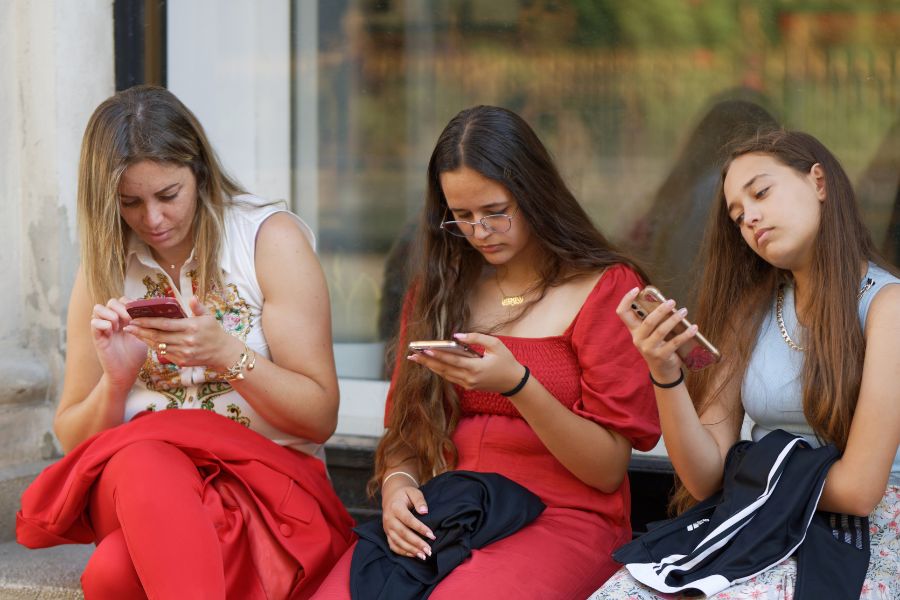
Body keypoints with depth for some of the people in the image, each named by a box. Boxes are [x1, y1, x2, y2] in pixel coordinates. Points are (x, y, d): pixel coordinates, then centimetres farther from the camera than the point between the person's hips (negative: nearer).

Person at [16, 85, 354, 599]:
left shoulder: (270, 239, 1)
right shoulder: (105, 271, 11)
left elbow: (321, 417, -3)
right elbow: (74, 439, 13)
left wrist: (226, 355, -18)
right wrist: (115, 380, -9)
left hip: (270, 483, -4)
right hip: (135, 485, 4)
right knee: (142, 459, -38)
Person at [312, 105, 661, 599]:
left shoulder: (606, 287, 3)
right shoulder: (436, 288, 17)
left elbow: (607, 470, -3)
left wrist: (517, 385, -18)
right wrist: (396, 483, -6)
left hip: (561, 520, -3)